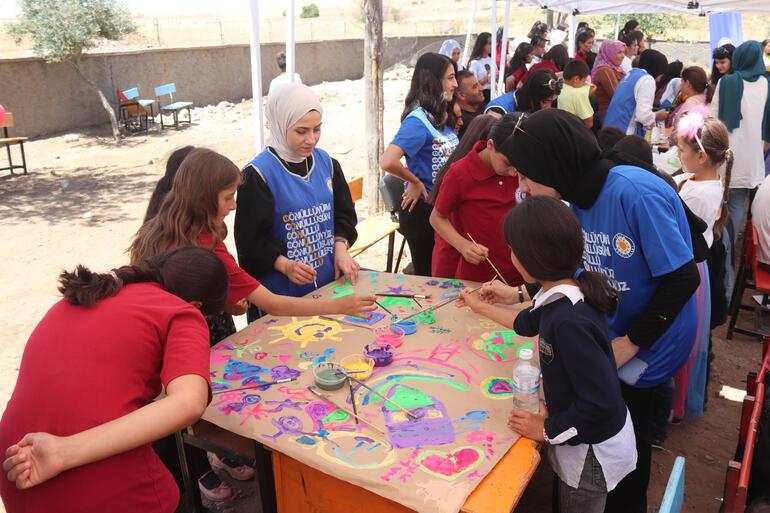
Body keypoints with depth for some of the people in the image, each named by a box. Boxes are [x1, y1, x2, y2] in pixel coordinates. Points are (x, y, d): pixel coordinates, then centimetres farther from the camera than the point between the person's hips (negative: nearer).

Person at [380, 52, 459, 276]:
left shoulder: (441, 117, 5)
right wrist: (414, 182, -19)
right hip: (423, 208, -8)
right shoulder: (418, 120, -20)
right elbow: (388, 161, -33)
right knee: (427, 275, 8)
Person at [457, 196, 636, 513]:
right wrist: (481, 308, 27)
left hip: (592, 451, -8)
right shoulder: (564, 296, -7)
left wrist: (547, 429, -19)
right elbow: (529, 322, 15)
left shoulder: (569, 322, -37)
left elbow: (602, 402, -34)